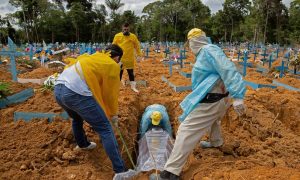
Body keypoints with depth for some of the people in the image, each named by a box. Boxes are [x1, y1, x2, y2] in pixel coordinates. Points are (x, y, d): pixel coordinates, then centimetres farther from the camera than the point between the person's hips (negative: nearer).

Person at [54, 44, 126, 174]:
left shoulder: (94, 57, 29)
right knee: (105, 130, 0)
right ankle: (120, 170, 1)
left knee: (77, 118, 36)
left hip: (58, 89, 9)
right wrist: (113, 114, 26)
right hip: (76, 92, -8)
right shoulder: (113, 66, 7)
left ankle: (82, 144, 59)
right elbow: (110, 93, 10)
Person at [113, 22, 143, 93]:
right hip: (120, 59, -1)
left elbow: (137, 46, 7)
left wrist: (139, 55, 6)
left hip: (130, 59, 1)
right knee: (119, 73, 9)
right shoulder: (117, 36, -3)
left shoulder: (133, 36, -1)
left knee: (131, 73, 13)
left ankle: (133, 86, 25)